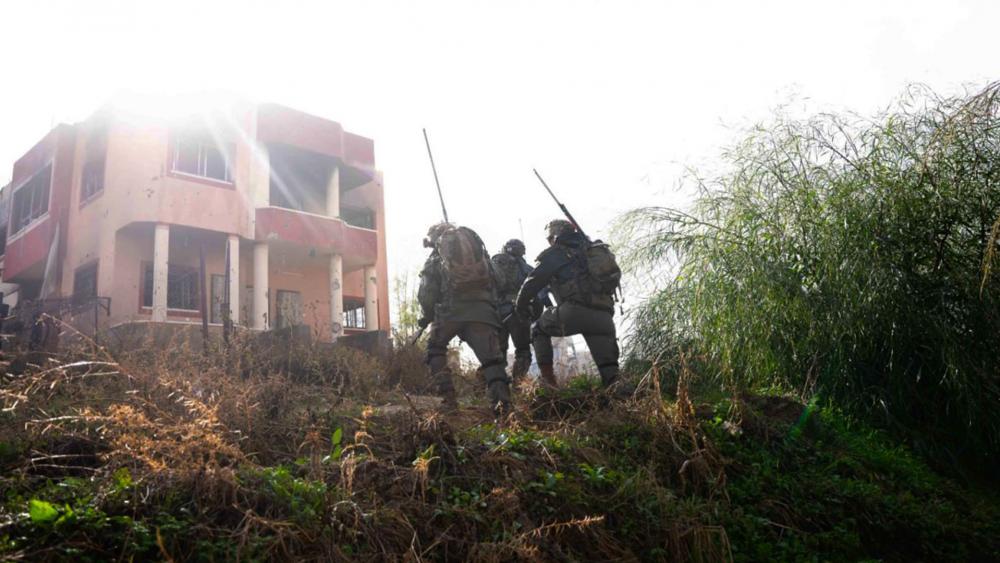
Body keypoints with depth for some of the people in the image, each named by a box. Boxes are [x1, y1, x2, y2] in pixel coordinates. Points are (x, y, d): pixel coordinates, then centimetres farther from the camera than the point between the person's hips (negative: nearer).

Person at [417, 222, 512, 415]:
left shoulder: (435, 258, 16)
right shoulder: (479, 247, 24)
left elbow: (426, 294, 10)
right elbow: (494, 283, 22)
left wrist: (427, 316, 25)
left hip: (451, 309, -1)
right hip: (483, 309, 2)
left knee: (436, 349, 20)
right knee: (491, 357, -1)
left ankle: (448, 397, 7)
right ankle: (501, 399, -23)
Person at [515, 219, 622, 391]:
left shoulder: (554, 254, 13)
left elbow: (533, 282, 9)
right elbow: (615, 276, 31)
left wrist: (521, 306, 24)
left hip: (574, 311, -4)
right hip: (604, 316, 4)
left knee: (540, 330, 21)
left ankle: (547, 379, 12)